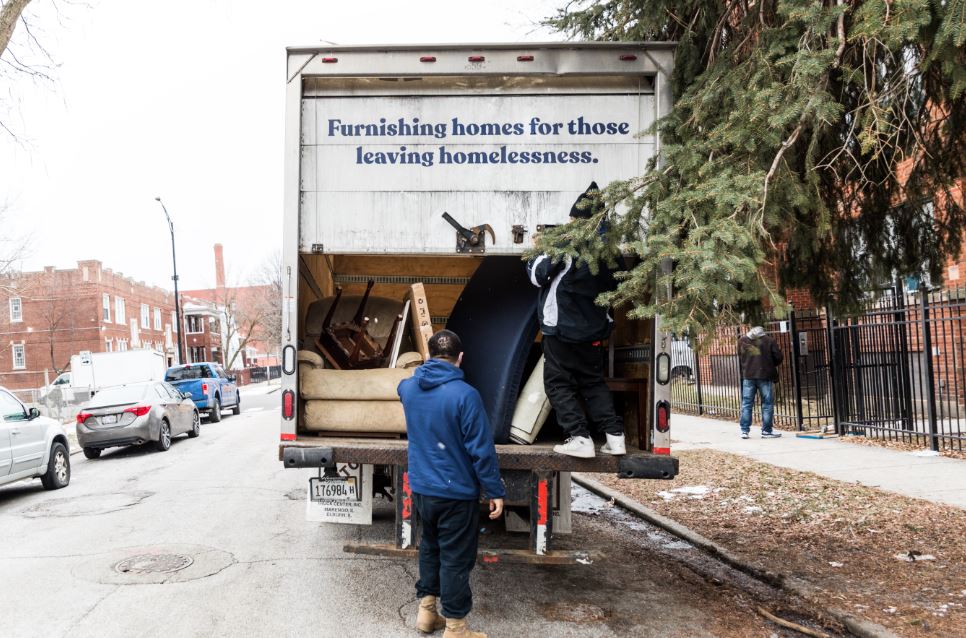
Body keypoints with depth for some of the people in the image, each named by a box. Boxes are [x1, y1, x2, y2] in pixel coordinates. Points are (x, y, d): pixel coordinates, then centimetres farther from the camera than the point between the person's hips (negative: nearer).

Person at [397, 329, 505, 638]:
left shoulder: (408, 387, -2)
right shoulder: (464, 394, -22)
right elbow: (482, 450, -19)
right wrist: (495, 492, -10)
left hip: (420, 488, 6)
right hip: (456, 492, -6)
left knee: (429, 547, 23)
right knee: (456, 558, 6)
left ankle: (426, 612, 33)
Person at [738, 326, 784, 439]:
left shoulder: (742, 340, 8)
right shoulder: (769, 340, -1)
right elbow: (778, 357, -1)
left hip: (748, 376, 3)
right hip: (765, 376, -3)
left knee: (746, 403, 8)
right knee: (767, 404, 5)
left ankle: (744, 430, 6)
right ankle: (766, 431, 7)